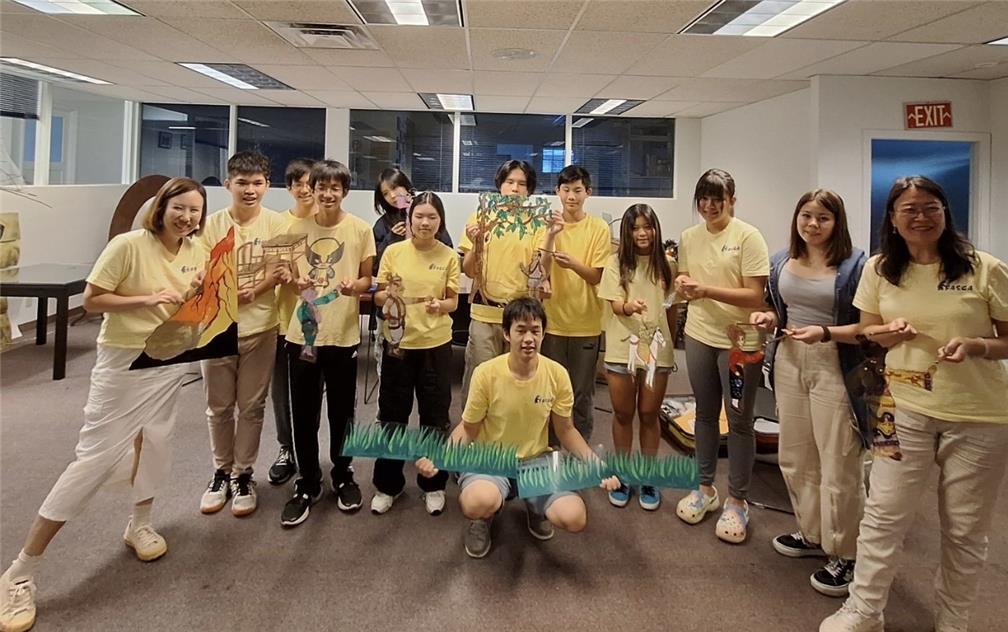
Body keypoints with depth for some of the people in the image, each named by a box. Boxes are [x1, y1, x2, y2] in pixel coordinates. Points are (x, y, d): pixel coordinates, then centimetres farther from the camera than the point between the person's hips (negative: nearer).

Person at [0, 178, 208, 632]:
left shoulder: (197, 254, 1)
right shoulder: (128, 245, -17)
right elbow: (91, 300, -15)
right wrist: (148, 299, -24)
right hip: (123, 363, -6)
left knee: (153, 444, 15)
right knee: (95, 457, -5)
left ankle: (139, 525, 39)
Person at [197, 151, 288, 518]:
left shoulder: (275, 224, -4)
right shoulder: (213, 225, -2)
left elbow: (278, 271, -7)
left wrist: (251, 293, -23)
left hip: (259, 327, -1)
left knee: (251, 406, 9)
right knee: (219, 406, 12)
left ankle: (243, 475, 23)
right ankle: (221, 473, 29)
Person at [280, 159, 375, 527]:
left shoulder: (360, 229, -2)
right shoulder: (297, 228, 4)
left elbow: (368, 279, 3)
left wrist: (355, 286, -19)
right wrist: (294, 281, -12)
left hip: (342, 333, -2)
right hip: (302, 332, 2)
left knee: (341, 411, 10)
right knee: (304, 413, 8)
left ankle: (343, 477, 30)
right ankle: (307, 485, 23)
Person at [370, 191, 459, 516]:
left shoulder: (449, 256, -1)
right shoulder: (393, 251, 0)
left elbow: (453, 302, 0)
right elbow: (377, 296, 3)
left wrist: (441, 305, -22)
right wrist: (386, 295, -19)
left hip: (435, 344, 0)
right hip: (398, 343, 1)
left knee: (435, 417, 8)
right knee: (392, 415, 10)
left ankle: (433, 485, 25)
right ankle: (387, 485, 26)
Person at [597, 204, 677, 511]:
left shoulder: (667, 265, 1)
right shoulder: (616, 262, -3)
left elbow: (672, 309, 8)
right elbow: (615, 305, -11)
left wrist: (671, 344, 8)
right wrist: (628, 307, -33)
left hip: (657, 348, 1)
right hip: (622, 348, -1)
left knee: (649, 414, 10)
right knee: (623, 414, 10)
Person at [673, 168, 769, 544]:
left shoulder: (748, 237, -11)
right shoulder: (689, 237, 6)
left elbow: (755, 296, -15)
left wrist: (706, 290, -25)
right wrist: (682, 285, -8)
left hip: (739, 340, -5)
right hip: (699, 336, 5)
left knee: (739, 421, 3)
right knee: (705, 414, 15)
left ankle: (737, 501, 17)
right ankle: (705, 488, 31)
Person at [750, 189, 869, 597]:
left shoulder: (854, 264, -11)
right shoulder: (782, 260, 8)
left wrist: (825, 333, -26)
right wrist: (768, 318, -1)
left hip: (834, 367, -6)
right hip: (789, 362, 7)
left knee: (839, 464, -1)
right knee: (795, 456, 16)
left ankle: (846, 555, 15)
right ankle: (812, 534, 34)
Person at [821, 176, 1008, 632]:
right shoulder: (879, 269, 0)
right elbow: (867, 330, 11)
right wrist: (888, 332, -11)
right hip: (906, 409, 2)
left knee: (964, 529, 12)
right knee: (883, 515, 6)